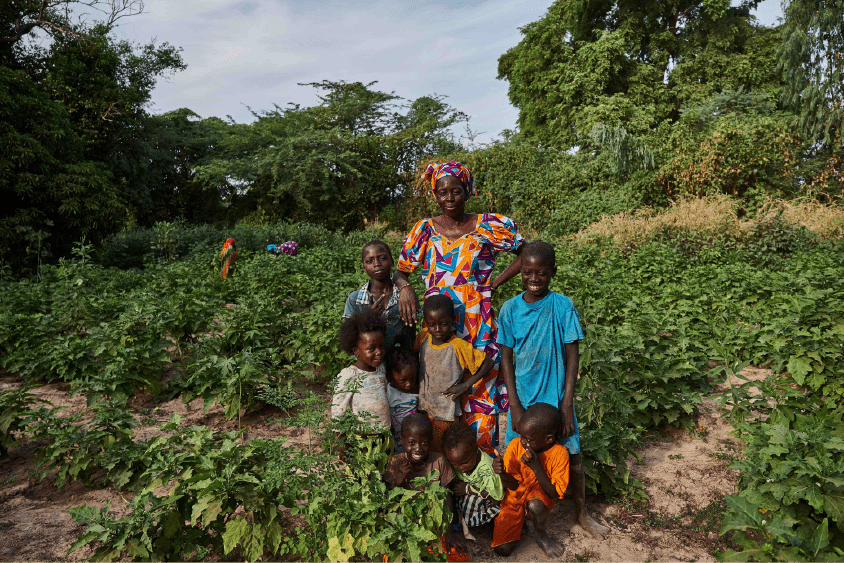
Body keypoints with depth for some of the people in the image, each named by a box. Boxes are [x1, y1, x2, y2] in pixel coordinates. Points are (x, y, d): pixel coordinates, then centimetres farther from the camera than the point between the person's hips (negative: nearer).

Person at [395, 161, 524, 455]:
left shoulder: (489, 226, 1)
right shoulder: (424, 230, 6)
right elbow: (401, 271, 10)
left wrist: (494, 283, 1)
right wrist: (405, 287, -14)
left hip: (478, 327, -1)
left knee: (480, 396, 3)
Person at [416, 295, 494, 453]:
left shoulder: (458, 346, -20)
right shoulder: (424, 338, -6)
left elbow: (488, 363, -13)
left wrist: (466, 384, -15)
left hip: (446, 413, -5)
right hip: (424, 409, 5)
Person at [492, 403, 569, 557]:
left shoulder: (559, 453, -21)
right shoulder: (515, 445, -17)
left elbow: (555, 493, -19)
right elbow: (513, 485, -11)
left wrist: (536, 467, -32)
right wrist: (502, 473, -35)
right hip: (515, 498, 2)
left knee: (535, 505, -38)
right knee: (502, 548, -12)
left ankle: (541, 534, -3)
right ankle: (520, 521, 19)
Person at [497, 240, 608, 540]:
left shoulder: (563, 306, -10)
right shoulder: (510, 309, -7)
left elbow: (572, 357, -6)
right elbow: (506, 360, -3)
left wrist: (567, 405, -9)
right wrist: (515, 407, -7)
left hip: (556, 397, -1)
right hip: (522, 398, 1)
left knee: (573, 458, 11)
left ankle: (581, 513, 36)